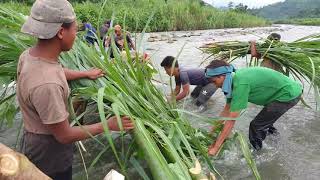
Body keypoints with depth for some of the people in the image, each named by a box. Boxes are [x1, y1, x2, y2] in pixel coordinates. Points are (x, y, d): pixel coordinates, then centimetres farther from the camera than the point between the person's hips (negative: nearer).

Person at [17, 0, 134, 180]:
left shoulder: (29, 55, -11)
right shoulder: (46, 85, -39)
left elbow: (59, 72, 13)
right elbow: (64, 136, -27)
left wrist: (86, 73, 23)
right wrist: (107, 125, -18)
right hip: (49, 157, -8)